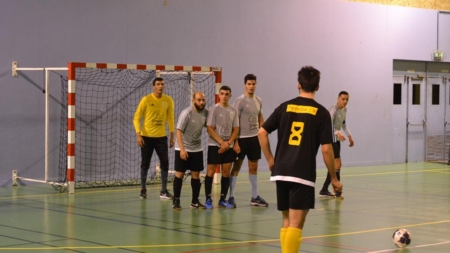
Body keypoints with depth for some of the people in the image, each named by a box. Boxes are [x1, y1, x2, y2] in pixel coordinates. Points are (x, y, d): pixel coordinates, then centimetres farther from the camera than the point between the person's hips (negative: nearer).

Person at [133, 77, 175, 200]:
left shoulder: (168, 100, 0)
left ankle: (163, 191, 6)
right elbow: (136, 118, -6)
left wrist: (172, 136, 7)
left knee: (165, 163, -2)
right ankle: (143, 190, 18)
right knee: (145, 164, 5)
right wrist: (138, 135, -15)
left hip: (161, 137, 2)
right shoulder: (146, 99, -9)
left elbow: (170, 119, 10)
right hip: (146, 137, -2)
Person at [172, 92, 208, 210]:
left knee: (196, 175, 6)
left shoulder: (205, 112, -2)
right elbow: (179, 131, -19)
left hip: (197, 149, 5)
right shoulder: (186, 113, -19)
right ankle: (176, 201, 5)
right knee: (179, 174, -2)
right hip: (183, 149, -5)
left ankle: (195, 201, 14)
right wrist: (182, 149, -25)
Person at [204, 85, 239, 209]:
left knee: (226, 172, 5)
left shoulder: (233, 111, 7)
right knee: (211, 171, -4)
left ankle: (222, 199, 12)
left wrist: (228, 143, -7)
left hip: (228, 146, 4)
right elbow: (210, 129, -10)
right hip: (215, 145, -4)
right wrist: (221, 142, -16)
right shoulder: (214, 109, -6)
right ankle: (208, 199, 1)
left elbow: (236, 129, 8)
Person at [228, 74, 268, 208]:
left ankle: (255, 197, 17)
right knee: (236, 167, 0)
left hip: (255, 138, 6)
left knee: (253, 167, 10)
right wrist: (235, 142, -17)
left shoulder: (258, 100, 8)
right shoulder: (240, 101, -11)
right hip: (242, 138, -6)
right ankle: (231, 196, 5)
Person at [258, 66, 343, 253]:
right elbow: (326, 149, -6)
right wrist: (333, 178, 4)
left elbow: (262, 132, 5)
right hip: (303, 175, -4)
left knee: (287, 221, 16)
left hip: (281, 172, 4)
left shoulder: (285, 107, 8)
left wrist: (270, 160, 15)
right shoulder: (321, 113, -2)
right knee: (296, 224, -5)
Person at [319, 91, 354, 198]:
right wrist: (337, 133, -46)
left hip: (337, 139, 9)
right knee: (338, 164, -14)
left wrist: (349, 136, 18)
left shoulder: (344, 109, 6)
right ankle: (338, 192, -11)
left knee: (333, 165, 12)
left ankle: (324, 190, 19)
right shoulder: (333, 110, -20)